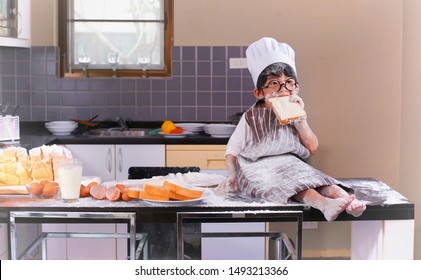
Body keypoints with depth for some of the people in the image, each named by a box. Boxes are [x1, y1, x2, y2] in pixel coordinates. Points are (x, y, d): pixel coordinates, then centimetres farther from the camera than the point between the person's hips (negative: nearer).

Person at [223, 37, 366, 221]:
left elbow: (312, 147, 3)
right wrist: (232, 175, -11)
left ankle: (345, 197, -51)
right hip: (258, 167, -4)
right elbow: (232, 150, 7)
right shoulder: (251, 118, 7)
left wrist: (300, 119, -7)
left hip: (290, 163, 4)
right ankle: (322, 202, -59)